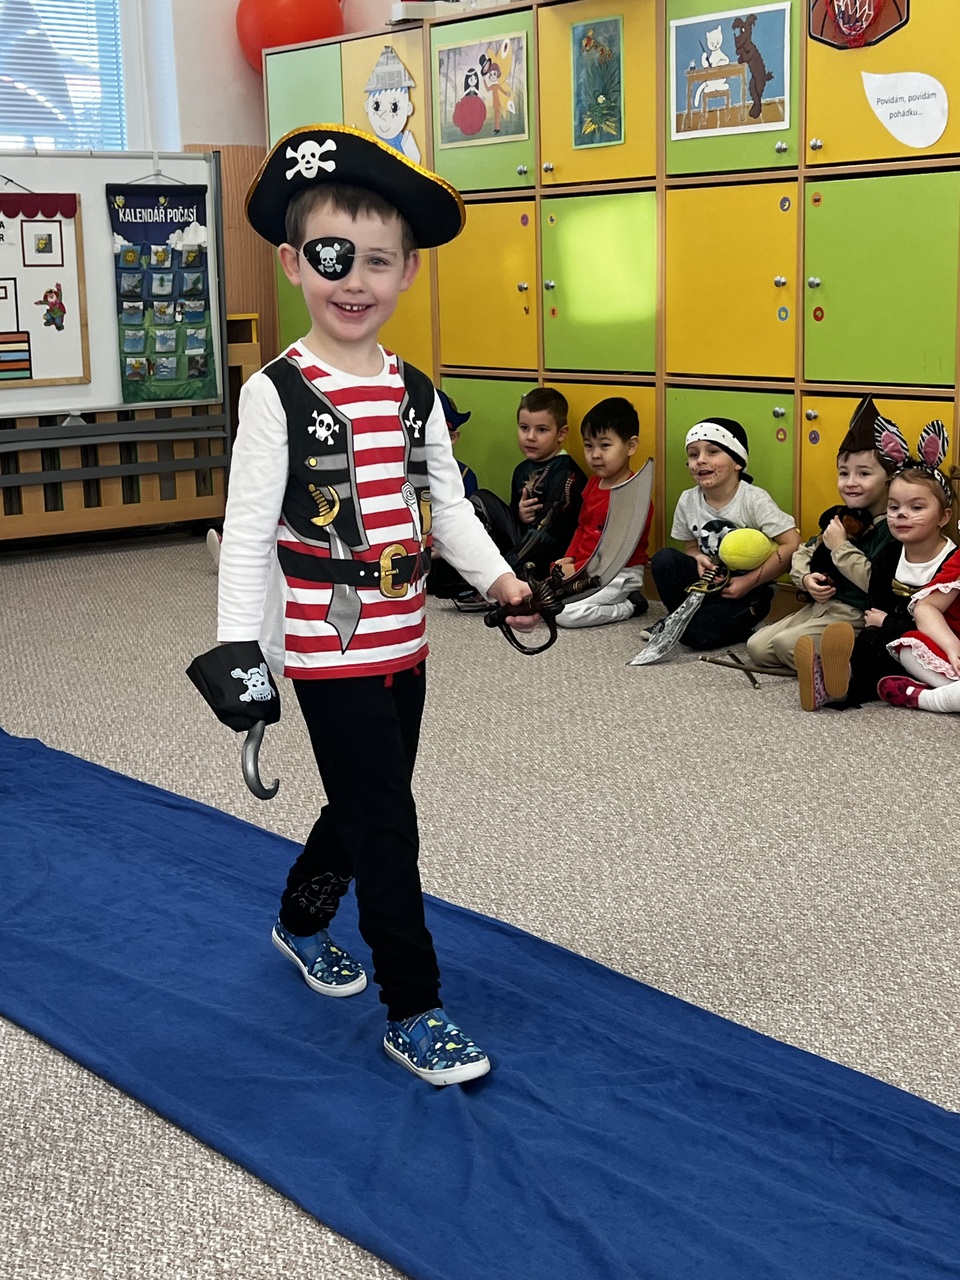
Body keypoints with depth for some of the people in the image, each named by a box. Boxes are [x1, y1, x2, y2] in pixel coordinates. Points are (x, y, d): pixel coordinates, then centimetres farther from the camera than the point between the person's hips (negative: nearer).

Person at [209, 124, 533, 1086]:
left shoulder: (414, 393, 6)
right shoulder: (276, 394, -12)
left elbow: (447, 506, 9)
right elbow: (248, 531, -15)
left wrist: (497, 578, -7)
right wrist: (239, 650, -21)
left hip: (403, 643, 7)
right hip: (329, 651, -6)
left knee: (364, 807, 21)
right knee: (387, 827, -3)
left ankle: (302, 924, 47)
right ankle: (413, 1014, 10)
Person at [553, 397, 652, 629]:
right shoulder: (594, 483, 12)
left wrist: (578, 569, -19)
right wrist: (569, 559, 0)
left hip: (619, 574, -9)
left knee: (564, 613, -24)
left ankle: (629, 606, -4)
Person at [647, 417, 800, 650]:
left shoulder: (754, 499, -16)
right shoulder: (687, 501, -2)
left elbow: (792, 544, -20)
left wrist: (749, 582, -20)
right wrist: (699, 559, -14)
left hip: (746, 590, -5)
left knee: (696, 633, -27)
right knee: (664, 558, -22)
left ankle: (745, 623, 4)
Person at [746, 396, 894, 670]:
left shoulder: (891, 528, -15)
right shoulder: (841, 518, 13)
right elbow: (802, 554, 19)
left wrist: (840, 546, -16)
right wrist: (806, 579, -4)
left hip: (858, 617, -9)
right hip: (822, 605, 9)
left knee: (786, 643, -25)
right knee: (757, 647, 0)